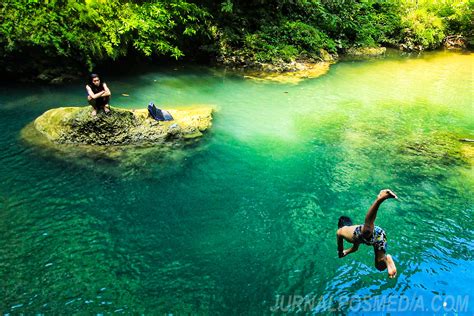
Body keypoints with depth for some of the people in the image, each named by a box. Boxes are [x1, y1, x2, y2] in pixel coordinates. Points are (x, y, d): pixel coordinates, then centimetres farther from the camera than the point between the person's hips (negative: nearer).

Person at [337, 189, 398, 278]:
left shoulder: (341, 231, 35)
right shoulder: (355, 228, 50)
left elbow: (340, 249, 42)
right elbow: (355, 248, 65)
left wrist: (341, 253, 64)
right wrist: (346, 252, 82)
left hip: (367, 232, -6)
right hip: (380, 234, 6)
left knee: (367, 225, -42)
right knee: (380, 266, 10)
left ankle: (381, 198, -58)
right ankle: (387, 259, -23)